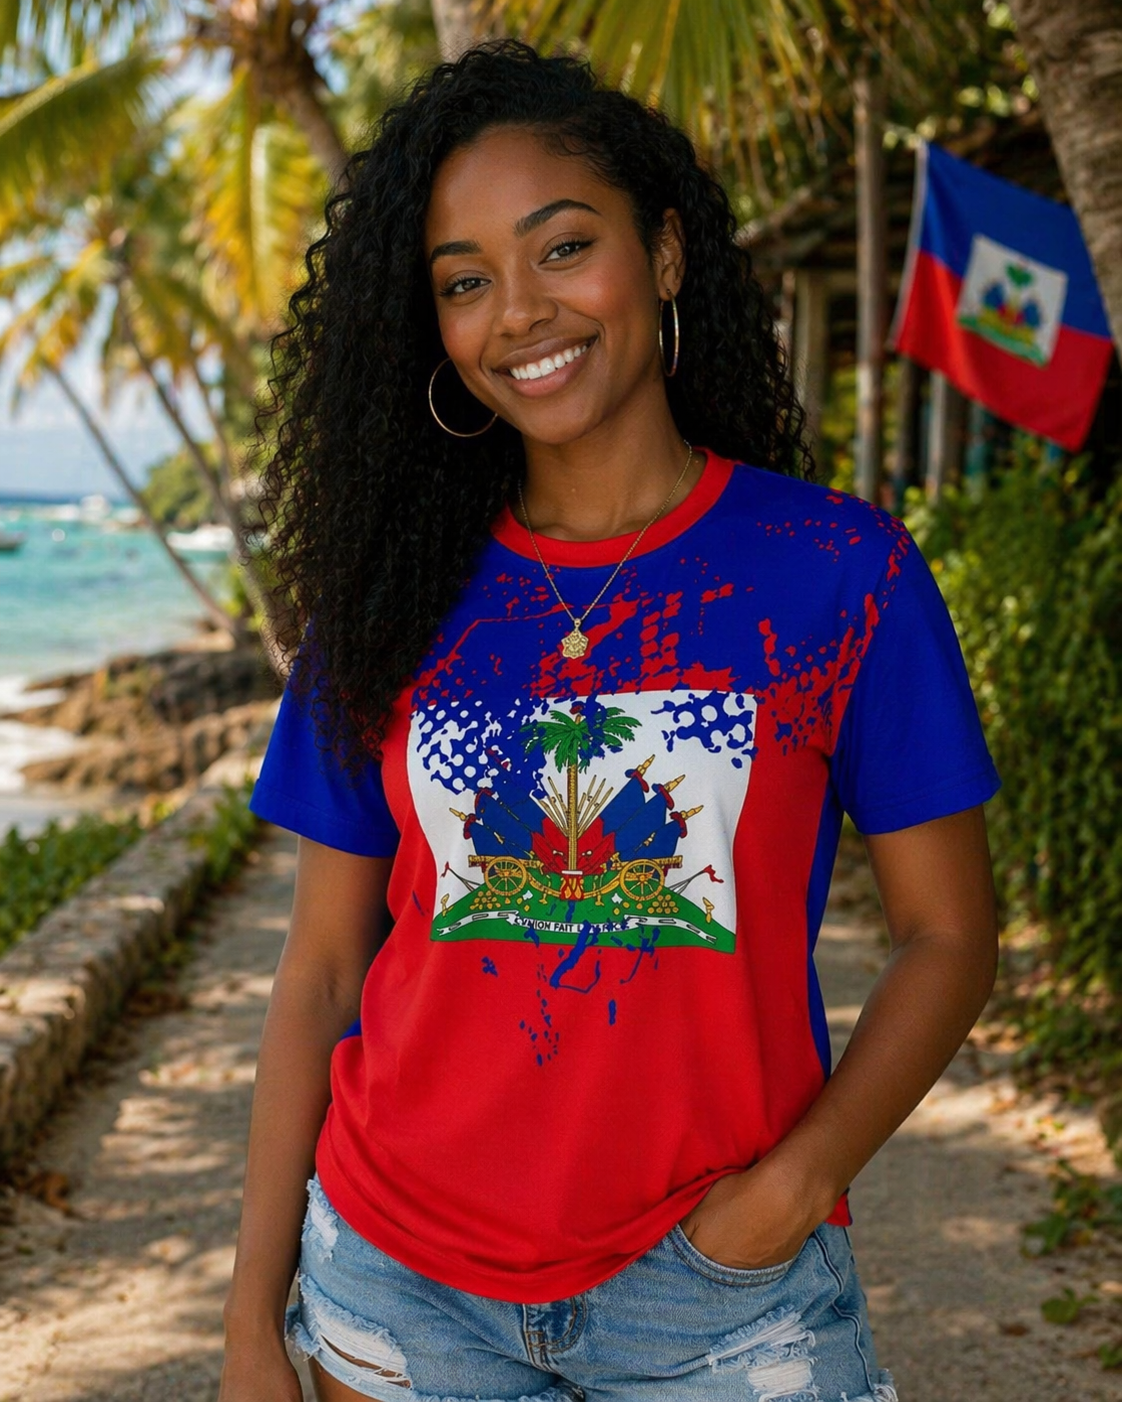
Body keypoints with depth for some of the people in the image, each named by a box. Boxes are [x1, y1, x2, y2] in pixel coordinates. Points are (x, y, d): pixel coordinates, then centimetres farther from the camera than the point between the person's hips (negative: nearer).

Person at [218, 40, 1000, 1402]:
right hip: (398, 1278, 2)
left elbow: (946, 933, -3)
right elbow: (324, 965, 2)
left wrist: (794, 1184, -16)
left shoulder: (840, 569, -6)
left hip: (713, 1286, -1)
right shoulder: (393, 599, 0)